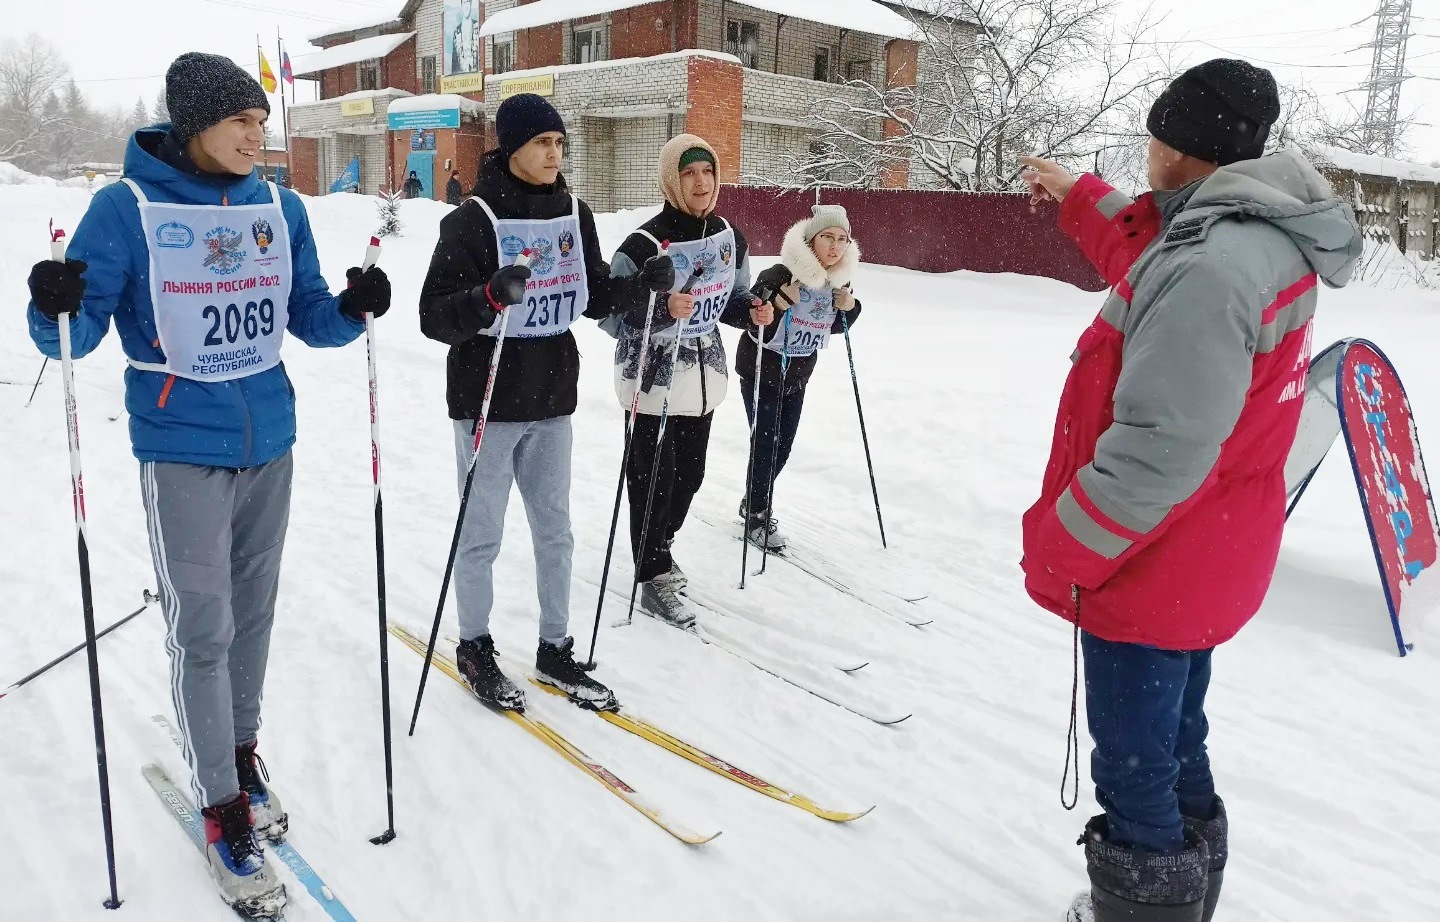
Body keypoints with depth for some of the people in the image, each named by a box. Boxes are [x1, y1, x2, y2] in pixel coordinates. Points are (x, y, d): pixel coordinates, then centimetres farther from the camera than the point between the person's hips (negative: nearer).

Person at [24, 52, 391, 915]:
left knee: (253, 609, 14)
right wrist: (57, 310, -30)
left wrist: (351, 309, -11)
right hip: (182, 449, -4)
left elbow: (308, 318, 9)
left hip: (271, 441, 4)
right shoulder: (128, 207, -7)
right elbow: (80, 331, -8)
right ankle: (223, 808, 13)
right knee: (202, 627, -1)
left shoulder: (281, 207, 6)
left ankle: (241, 750, 35)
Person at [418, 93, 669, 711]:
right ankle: (475, 649, 26)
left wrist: (643, 283, -6)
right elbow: (434, 316, -16)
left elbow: (595, 296, 13)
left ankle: (554, 650, 27)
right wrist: (490, 297, -34)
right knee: (482, 535, 7)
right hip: (487, 403, -5)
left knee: (555, 531, 13)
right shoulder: (473, 220, -12)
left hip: (552, 401, 5)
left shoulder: (574, 214, 5)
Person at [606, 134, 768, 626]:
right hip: (653, 380, -7)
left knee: (690, 474, 18)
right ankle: (654, 578, 17)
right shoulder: (644, 244, -19)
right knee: (653, 479, 1)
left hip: (703, 375, 7)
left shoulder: (730, 237, 2)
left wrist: (752, 310, -6)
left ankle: (658, 547, 42)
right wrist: (662, 309, -32)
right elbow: (611, 314, -17)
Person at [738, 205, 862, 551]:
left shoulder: (840, 280, -5)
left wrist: (849, 308, -9)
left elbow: (833, 327, 11)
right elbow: (757, 331, -24)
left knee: (782, 447, 14)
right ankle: (757, 517, 13)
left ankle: (754, 502, 36)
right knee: (766, 444, -5)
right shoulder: (779, 275, -26)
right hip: (761, 373, -6)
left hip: (798, 376, 7)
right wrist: (781, 302, -39)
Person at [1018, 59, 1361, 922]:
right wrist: (1079, 198, 29)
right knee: (1176, 747, 25)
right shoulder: (1261, 237, 4)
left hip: (1151, 567, -10)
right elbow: (1146, 263, 26)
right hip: (1197, 558, 10)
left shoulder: (1208, 266, -28)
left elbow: (1158, 449, -30)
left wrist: (1061, 548, -19)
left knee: (1134, 766, 6)